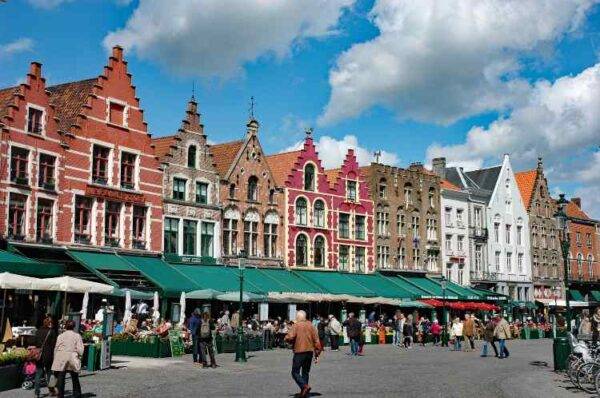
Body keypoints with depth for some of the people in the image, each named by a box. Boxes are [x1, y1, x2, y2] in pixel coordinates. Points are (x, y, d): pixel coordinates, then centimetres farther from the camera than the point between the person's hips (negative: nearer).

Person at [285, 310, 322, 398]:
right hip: (310, 351, 5)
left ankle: (304, 386, -18)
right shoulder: (310, 325, 7)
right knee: (306, 372, 16)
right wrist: (317, 354, 10)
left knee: (295, 372, 2)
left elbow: (290, 337, -22)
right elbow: (316, 340, 5)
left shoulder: (296, 326, -8)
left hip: (299, 352, -5)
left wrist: (289, 340, 3)